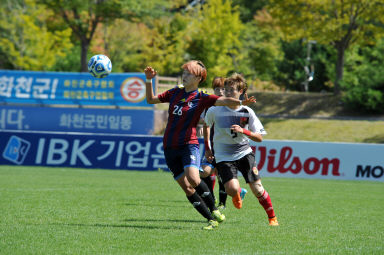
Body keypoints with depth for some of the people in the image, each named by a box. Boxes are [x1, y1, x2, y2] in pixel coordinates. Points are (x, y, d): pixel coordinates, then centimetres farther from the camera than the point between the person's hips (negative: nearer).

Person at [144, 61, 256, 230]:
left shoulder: (201, 98, -2)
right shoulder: (175, 93, 13)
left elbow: (223, 101, -16)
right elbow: (151, 100, 23)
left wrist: (241, 102, -34)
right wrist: (148, 80, 9)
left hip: (188, 144, -5)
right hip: (170, 147, 5)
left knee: (193, 179, -27)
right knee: (186, 187, -2)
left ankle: (214, 210, -7)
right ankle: (211, 220, 3)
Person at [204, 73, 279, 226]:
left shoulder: (247, 112, -4)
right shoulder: (215, 111, -8)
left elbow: (259, 137, -2)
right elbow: (205, 125, 13)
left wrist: (243, 131, -19)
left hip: (244, 152, 1)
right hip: (224, 156, -1)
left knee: (257, 189, -6)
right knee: (232, 188, -22)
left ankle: (272, 217, 16)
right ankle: (237, 195, 17)